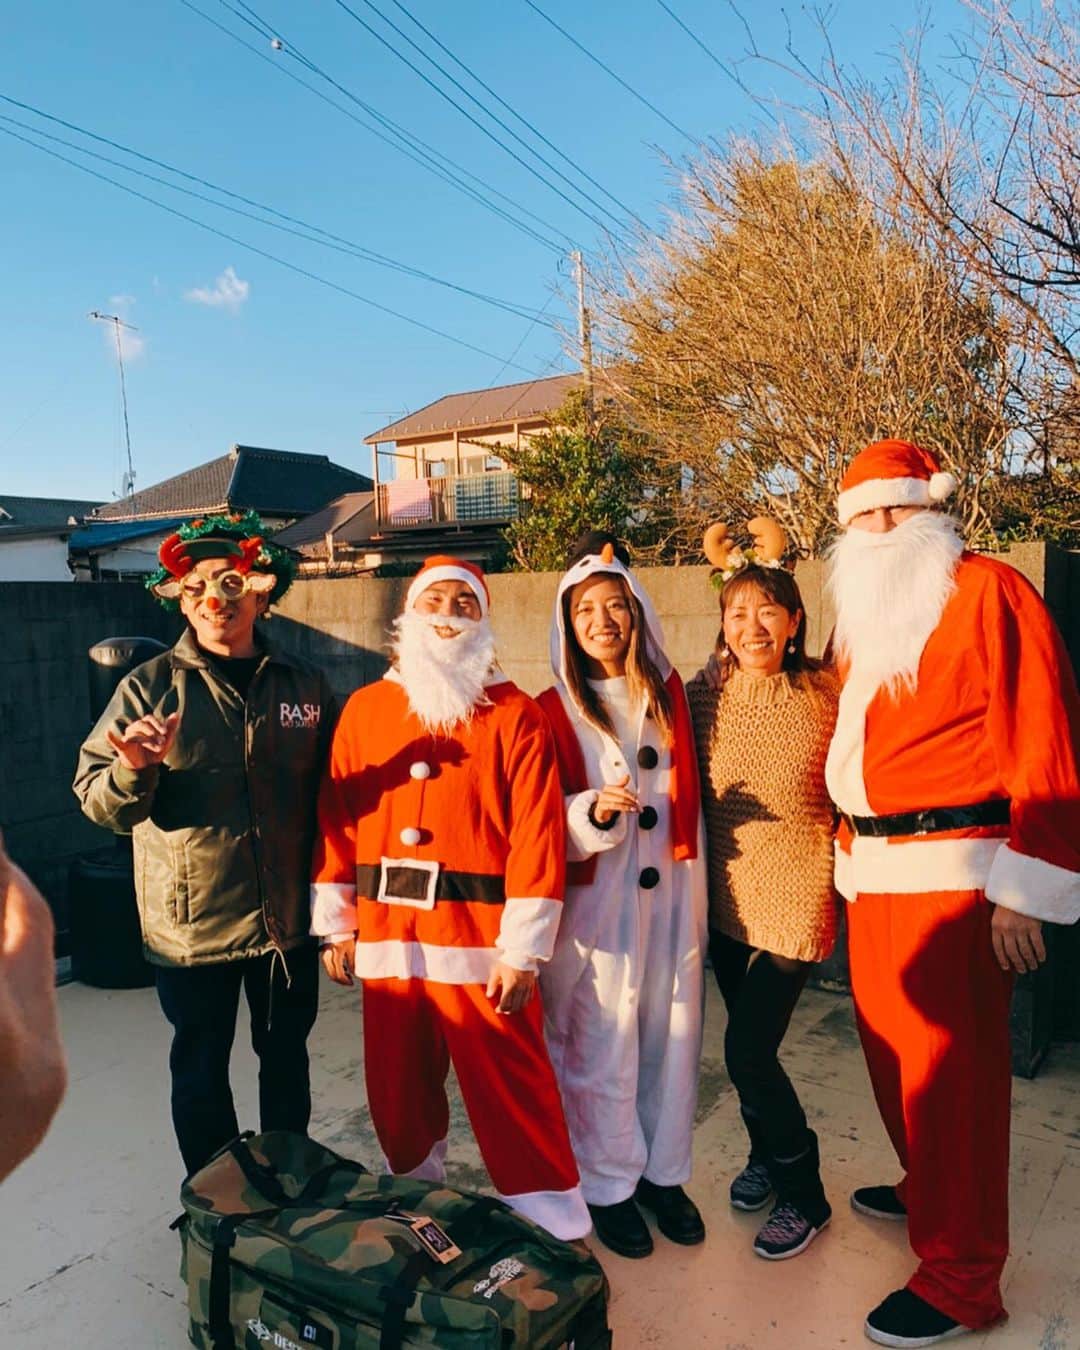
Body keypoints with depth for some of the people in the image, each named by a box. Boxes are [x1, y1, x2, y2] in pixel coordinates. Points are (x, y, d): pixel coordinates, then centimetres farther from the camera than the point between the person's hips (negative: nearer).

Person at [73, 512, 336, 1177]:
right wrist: (134, 771, -32)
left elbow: (331, 792, 5)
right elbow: (97, 797, -10)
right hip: (192, 923, -2)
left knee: (287, 1059, 19)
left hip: (289, 918, 2)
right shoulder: (150, 687, -7)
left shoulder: (304, 683, -1)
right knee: (201, 1072, 14)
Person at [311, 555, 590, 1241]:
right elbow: (337, 818, 8)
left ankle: (552, 1224, 22)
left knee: (511, 1091, 2)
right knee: (399, 1087, 17)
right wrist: (336, 924, 7)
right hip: (386, 936, 4)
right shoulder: (365, 709, 8)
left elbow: (538, 836, -9)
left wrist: (522, 950, -12)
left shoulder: (514, 714, -4)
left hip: (479, 940, -3)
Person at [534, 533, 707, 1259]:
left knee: (670, 1034, 10)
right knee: (601, 1043, 4)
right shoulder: (555, 712, -4)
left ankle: (665, 1172, 30)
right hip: (595, 901, -3)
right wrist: (594, 810, -24)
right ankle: (610, 1185, 24)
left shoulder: (671, 694, 7)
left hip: (670, 893, 3)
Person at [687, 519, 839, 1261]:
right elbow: (686, 790, 5)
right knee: (748, 1040, 18)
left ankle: (803, 1195, 21)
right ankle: (767, 1157, 45)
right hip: (727, 894, 4)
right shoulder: (702, 697, -3)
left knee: (748, 1050, -4)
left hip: (796, 893, -4)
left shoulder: (829, 694, -11)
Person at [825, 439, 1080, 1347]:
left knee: (949, 1071, 1)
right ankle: (926, 1190, 42)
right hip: (873, 869, 8)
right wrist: (850, 855, 14)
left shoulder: (988, 592, -9)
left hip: (953, 872, -7)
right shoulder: (863, 611, 15)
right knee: (890, 1047, 19)